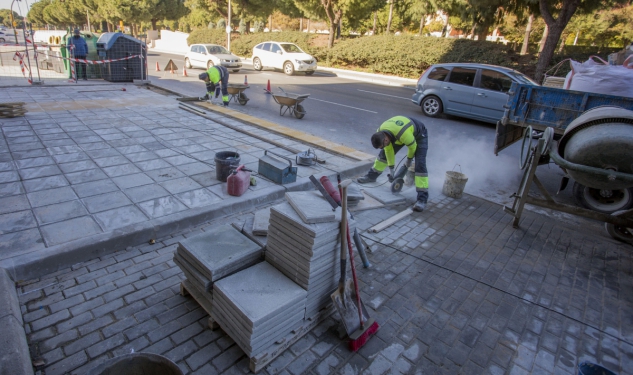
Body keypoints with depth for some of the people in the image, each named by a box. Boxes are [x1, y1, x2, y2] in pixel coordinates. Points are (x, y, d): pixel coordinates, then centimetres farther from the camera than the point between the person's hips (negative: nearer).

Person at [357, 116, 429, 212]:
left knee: (420, 164, -19)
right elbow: (388, 150, -10)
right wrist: (391, 168, -6)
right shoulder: (380, 133, -24)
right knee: (384, 153, 7)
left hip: (419, 135, -6)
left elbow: (412, 147, -23)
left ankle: (422, 199, -21)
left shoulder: (403, 134, -45)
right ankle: (372, 176, 28)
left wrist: (409, 160, -5)